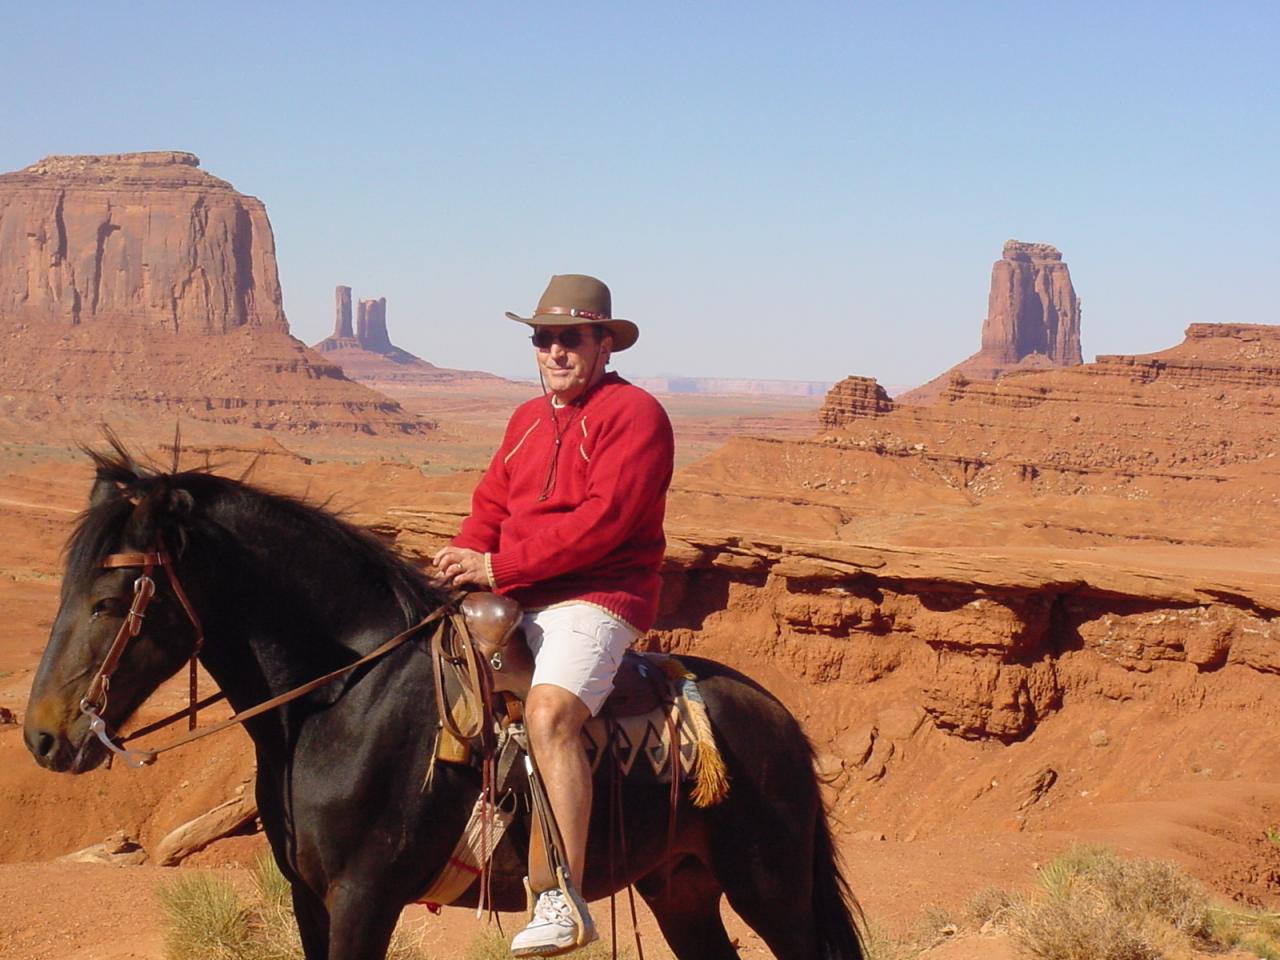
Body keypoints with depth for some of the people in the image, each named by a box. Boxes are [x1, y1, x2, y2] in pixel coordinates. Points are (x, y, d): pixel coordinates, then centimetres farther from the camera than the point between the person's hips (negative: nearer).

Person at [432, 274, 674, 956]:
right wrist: (463, 557, -8)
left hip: (595, 599, -9)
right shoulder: (528, 419, 19)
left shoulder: (634, 414, -6)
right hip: (514, 600, 9)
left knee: (549, 713, -31)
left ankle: (565, 901, -35)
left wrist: (499, 567, -19)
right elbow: (491, 503, 16)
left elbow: (603, 519, -17)